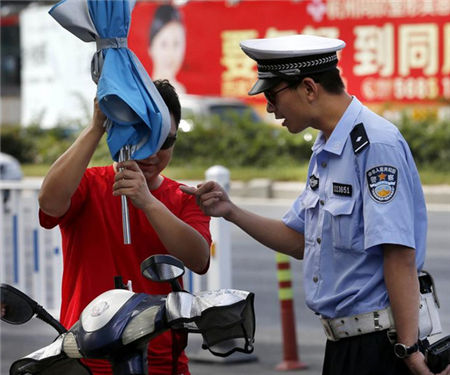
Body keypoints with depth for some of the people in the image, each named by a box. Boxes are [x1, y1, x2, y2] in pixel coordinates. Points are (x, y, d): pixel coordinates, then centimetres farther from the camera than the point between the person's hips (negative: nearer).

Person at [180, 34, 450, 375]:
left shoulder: (376, 145, -17)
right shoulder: (324, 150, 15)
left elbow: (400, 255, -23)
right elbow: (300, 241, 20)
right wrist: (230, 212, 8)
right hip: (342, 342, 10)